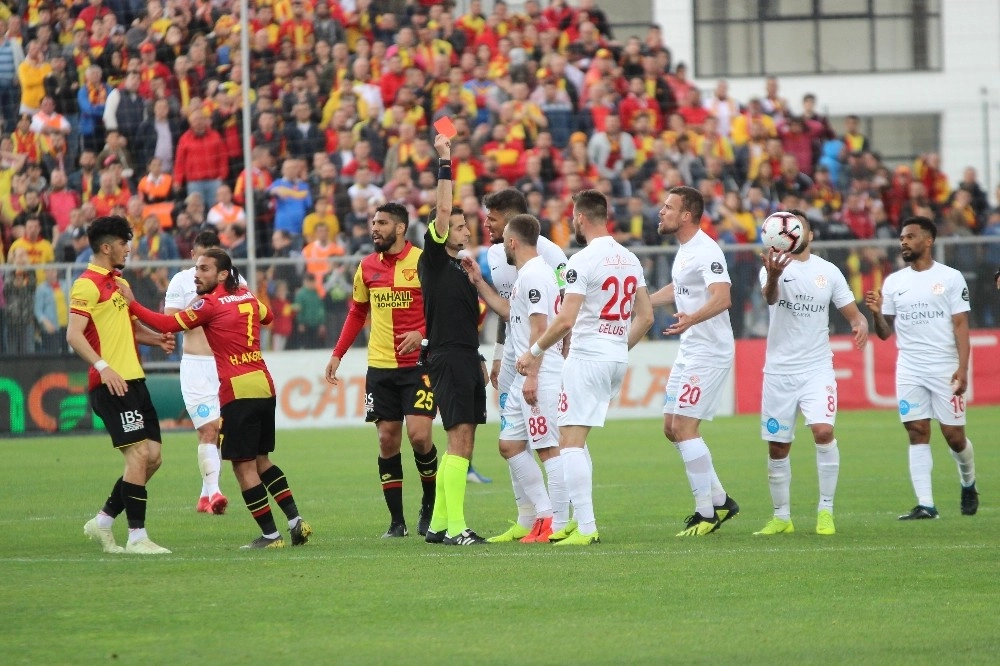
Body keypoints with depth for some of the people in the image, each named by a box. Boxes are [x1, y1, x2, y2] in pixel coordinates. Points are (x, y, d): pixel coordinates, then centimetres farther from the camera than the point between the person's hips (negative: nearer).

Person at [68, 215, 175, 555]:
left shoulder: (119, 282, 20)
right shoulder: (87, 285, -10)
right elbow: (74, 335, -18)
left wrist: (157, 339, 10)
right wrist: (102, 366, -29)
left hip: (132, 380, 9)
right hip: (110, 384, -9)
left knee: (152, 458, 7)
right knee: (139, 454, -13)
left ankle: (103, 521, 17)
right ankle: (137, 537, -8)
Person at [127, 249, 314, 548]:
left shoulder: (210, 304, -7)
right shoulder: (247, 296, 13)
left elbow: (168, 324, -9)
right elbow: (267, 316, 34)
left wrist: (132, 304, -4)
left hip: (238, 391, -8)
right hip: (264, 386, 8)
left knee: (244, 465, -1)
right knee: (261, 460, 19)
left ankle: (270, 535, -1)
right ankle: (296, 521, 12)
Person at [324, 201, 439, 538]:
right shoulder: (367, 267, 8)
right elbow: (357, 312, 19)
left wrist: (423, 333, -20)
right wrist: (338, 353, 13)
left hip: (418, 363, -5)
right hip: (380, 366, 5)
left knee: (418, 434, -14)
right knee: (387, 439, 3)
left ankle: (430, 501, 11)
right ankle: (396, 520, 8)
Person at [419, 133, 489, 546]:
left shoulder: (460, 268, 20)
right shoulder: (433, 260, -4)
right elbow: (443, 209, -15)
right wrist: (445, 162, -15)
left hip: (467, 358, 9)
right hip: (447, 357, -9)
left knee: (461, 444, 9)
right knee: (459, 438, -14)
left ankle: (438, 524, 13)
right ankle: (454, 527, -17)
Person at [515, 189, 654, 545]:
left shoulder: (583, 261, -13)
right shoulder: (630, 260, 11)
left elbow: (565, 320, -18)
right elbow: (645, 317, 14)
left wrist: (534, 352, -7)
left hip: (587, 358, -8)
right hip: (618, 359, 8)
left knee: (570, 442, -7)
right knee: (575, 439, 18)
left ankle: (586, 528, -13)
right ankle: (581, 520, 17)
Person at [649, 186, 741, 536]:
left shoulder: (706, 251, -18)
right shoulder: (684, 251, 14)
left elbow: (722, 298, -31)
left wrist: (692, 319, -48)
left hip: (709, 353, -10)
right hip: (689, 351, 10)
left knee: (684, 426, -12)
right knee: (671, 428, 10)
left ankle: (706, 512, -5)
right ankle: (720, 500, 18)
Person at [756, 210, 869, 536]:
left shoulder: (828, 271, 4)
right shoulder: (774, 267, -3)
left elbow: (852, 311, 8)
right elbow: (769, 297, -26)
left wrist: (861, 324, -17)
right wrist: (773, 276, -50)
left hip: (817, 368, 0)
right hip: (779, 371, 0)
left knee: (824, 432, -20)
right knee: (777, 448, 5)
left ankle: (826, 509, -9)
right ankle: (781, 516, 21)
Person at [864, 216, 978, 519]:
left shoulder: (951, 278, -1)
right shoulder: (893, 282, 10)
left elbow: (961, 326, -4)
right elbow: (885, 333, 11)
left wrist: (963, 368, -13)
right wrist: (876, 312, -10)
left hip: (945, 368, -3)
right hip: (909, 370, 3)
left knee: (953, 435, 0)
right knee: (917, 433, -4)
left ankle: (968, 486, 27)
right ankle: (925, 504, -4)